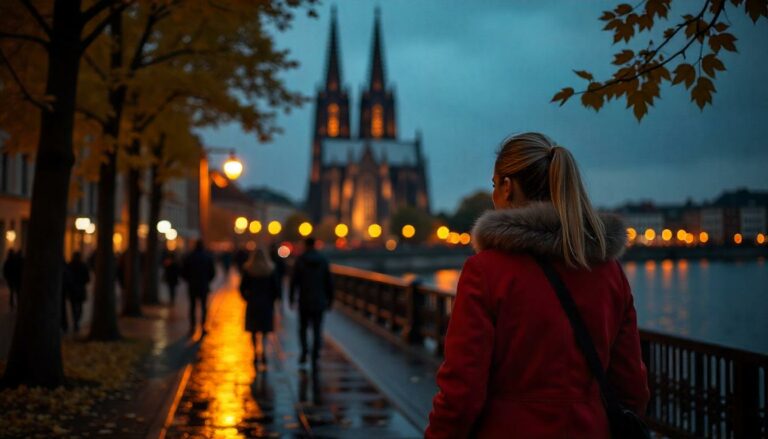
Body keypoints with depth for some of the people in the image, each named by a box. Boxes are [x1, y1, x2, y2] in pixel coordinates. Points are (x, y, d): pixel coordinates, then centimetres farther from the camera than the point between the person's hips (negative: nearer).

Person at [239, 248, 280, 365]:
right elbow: (276, 288, -3)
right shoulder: (271, 270, -5)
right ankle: (263, 352, -17)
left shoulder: (248, 270, -6)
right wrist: (272, 299, 10)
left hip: (252, 303, 0)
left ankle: (255, 355, 19)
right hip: (267, 303, 0)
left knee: (253, 330, 13)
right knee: (265, 330, 4)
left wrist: (247, 298, 11)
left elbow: (242, 288, -4)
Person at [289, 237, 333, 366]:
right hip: (319, 301, 2)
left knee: (303, 327, 13)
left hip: (304, 301, -1)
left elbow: (294, 281, -6)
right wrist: (330, 300, 10)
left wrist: (291, 298, 2)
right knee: (317, 329, 6)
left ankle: (304, 349, -6)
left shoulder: (300, 260, -6)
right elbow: (329, 282, 2)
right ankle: (315, 355, -4)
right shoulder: (323, 260, 1)